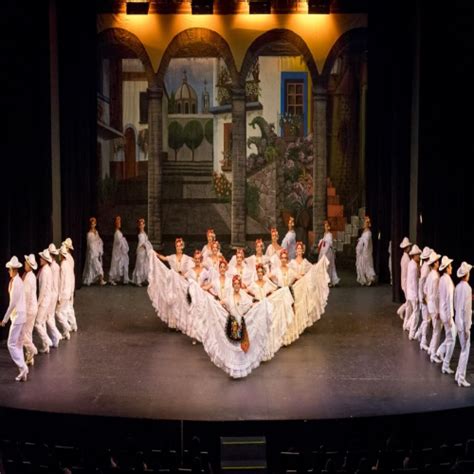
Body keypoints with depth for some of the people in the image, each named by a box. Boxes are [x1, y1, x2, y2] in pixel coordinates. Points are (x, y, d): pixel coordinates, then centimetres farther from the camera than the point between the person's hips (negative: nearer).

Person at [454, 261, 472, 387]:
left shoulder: (458, 287, 7)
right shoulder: (467, 288, -18)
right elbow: (466, 309, -20)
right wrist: (467, 327, -17)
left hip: (458, 321, 8)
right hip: (464, 323, -8)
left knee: (463, 348, 17)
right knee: (465, 350, -1)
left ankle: (458, 374, 22)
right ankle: (461, 378, 2)